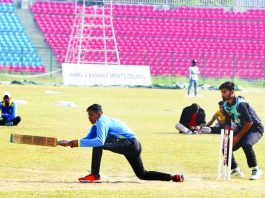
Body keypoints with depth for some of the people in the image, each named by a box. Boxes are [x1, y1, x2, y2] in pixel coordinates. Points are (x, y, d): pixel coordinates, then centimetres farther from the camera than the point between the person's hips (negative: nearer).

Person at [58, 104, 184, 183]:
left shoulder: (102, 121, -14)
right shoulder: (97, 125, 17)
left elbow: (100, 141, -29)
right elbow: (88, 139, 17)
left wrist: (79, 143, -28)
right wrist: (69, 143, 3)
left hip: (130, 143, -11)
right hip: (134, 147, 11)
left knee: (98, 143, -21)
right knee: (142, 175, 16)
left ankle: (94, 175, -19)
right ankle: (173, 177, 12)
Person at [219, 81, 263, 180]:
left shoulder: (240, 104, -26)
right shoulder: (226, 105, -1)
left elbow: (249, 122, -25)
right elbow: (228, 123, 8)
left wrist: (238, 137, -20)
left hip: (255, 128, -8)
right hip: (241, 128, 8)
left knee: (246, 144, -35)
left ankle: (256, 170, -21)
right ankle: (235, 170, 16)